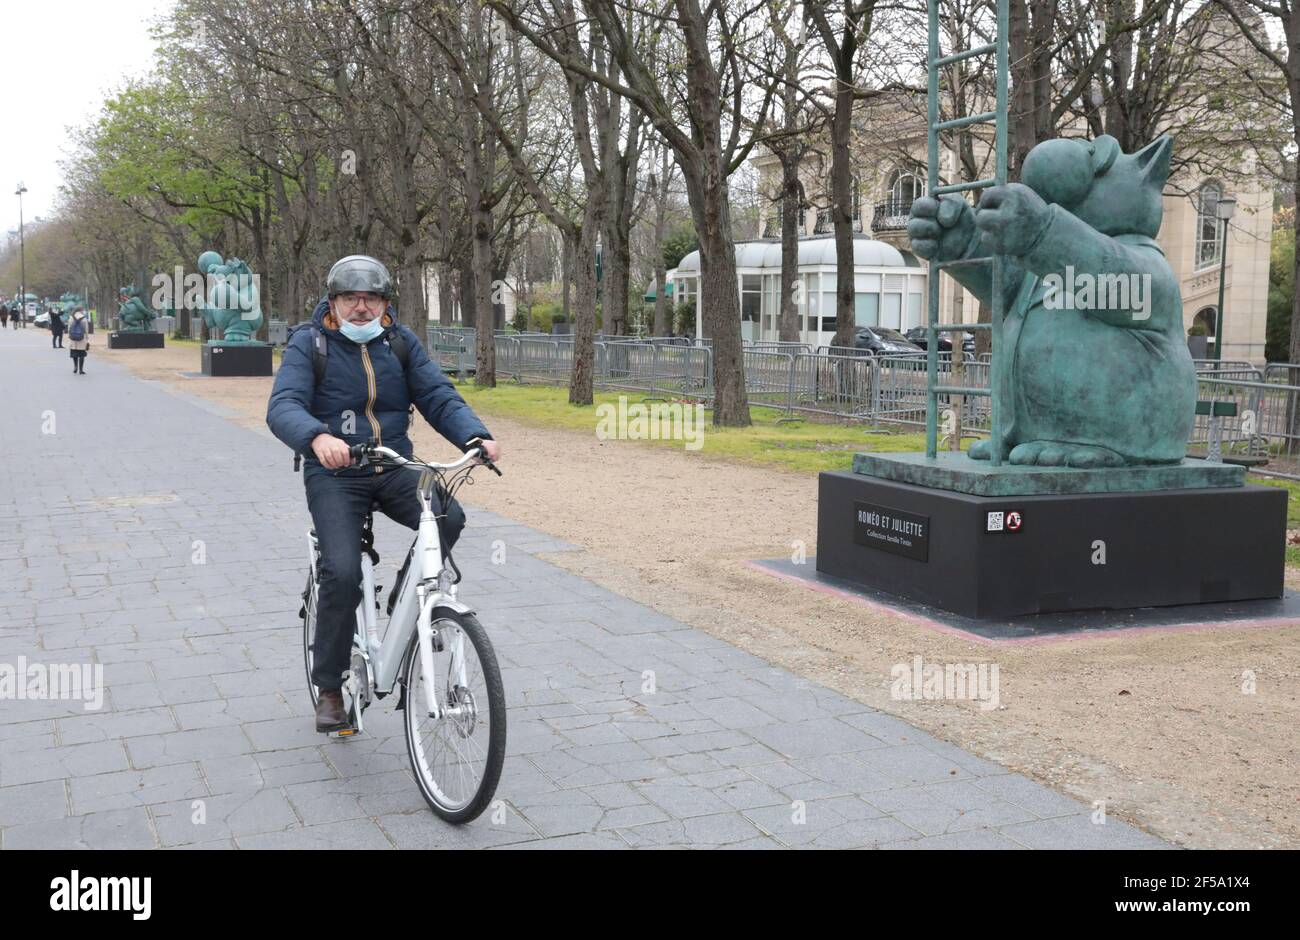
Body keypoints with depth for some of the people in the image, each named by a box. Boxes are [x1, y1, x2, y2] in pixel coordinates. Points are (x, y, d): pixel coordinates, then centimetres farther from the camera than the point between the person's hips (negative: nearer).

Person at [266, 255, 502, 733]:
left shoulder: (401, 343, 7)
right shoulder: (309, 345, -4)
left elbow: (439, 397, -1)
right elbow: (283, 407, -18)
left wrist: (477, 436, -22)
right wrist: (317, 437, -42)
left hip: (395, 468, 4)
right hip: (334, 474, -3)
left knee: (448, 517, -23)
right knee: (342, 571, -21)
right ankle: (329, 690, -3)